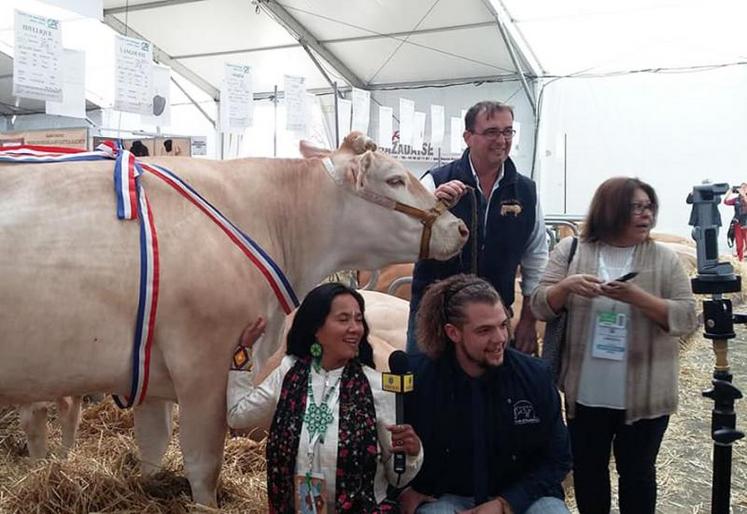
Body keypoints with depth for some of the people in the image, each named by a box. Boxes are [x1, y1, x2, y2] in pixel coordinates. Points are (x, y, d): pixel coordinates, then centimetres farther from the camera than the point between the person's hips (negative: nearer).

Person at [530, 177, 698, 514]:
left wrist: (637, 297, -23)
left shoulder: (665, 259, -2)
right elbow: (540, 307, -1)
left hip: (644, 397, -1)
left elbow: (687, 319, -8)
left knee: (637, 472, 14)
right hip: (585, 394, 1)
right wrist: (566, 286, -22)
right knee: (587, 469, 16)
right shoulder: (570, 250, 0)